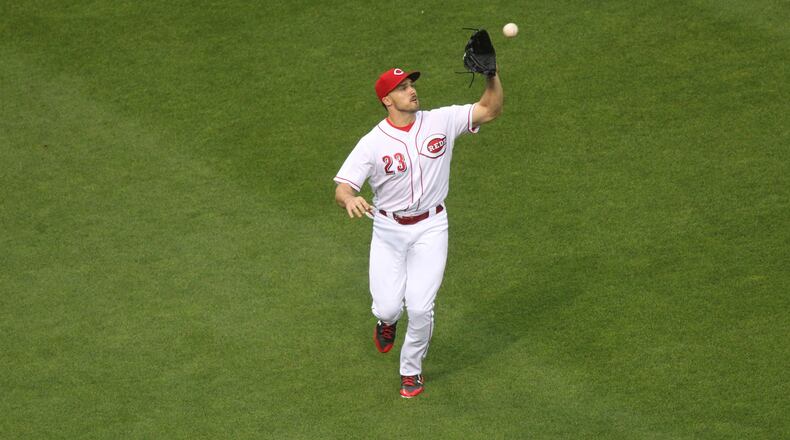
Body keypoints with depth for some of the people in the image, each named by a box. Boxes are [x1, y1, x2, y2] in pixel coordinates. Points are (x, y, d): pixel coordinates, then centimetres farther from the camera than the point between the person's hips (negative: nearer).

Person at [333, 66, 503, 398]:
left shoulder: (441, 122, -5)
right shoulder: (372, 143, -13)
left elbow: (490, 110, -6)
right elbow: (342, 187, -18)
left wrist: (492, 74, -22)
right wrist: (350, 200, -42)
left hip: (430, 227, 1)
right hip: (388, 230, -1)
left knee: (420, 308, -6)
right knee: (387, 307, -3)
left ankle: (411, 370, 20)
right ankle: (387, 320, 38)